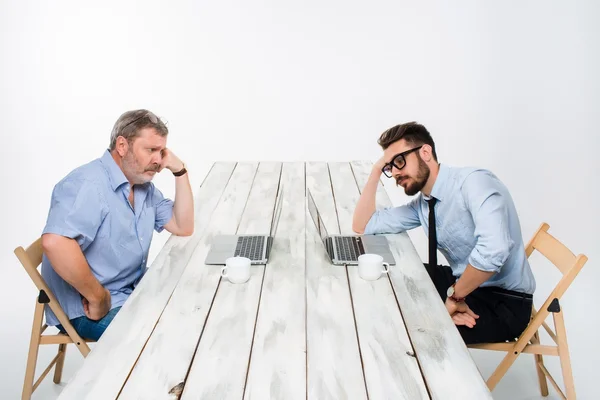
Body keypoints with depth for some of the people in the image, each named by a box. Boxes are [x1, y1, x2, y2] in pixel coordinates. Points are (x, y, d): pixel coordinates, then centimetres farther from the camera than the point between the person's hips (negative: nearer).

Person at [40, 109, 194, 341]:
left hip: (133, 293, 9)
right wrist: (97, 296, -28)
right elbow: (54, 242, -37)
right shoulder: (89, 184, -23)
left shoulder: (144, 186, 6)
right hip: (86, 309, -9)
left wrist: (180, 171, -3)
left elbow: (183, 228, 5)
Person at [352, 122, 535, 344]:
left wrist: (454, 296, -24)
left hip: (504, 300, -7)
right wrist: (377, 170, -2)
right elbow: (362, 226, 7)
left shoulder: (474, 182, -22)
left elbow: (493, 249, -38)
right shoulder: (422, 203, 2)